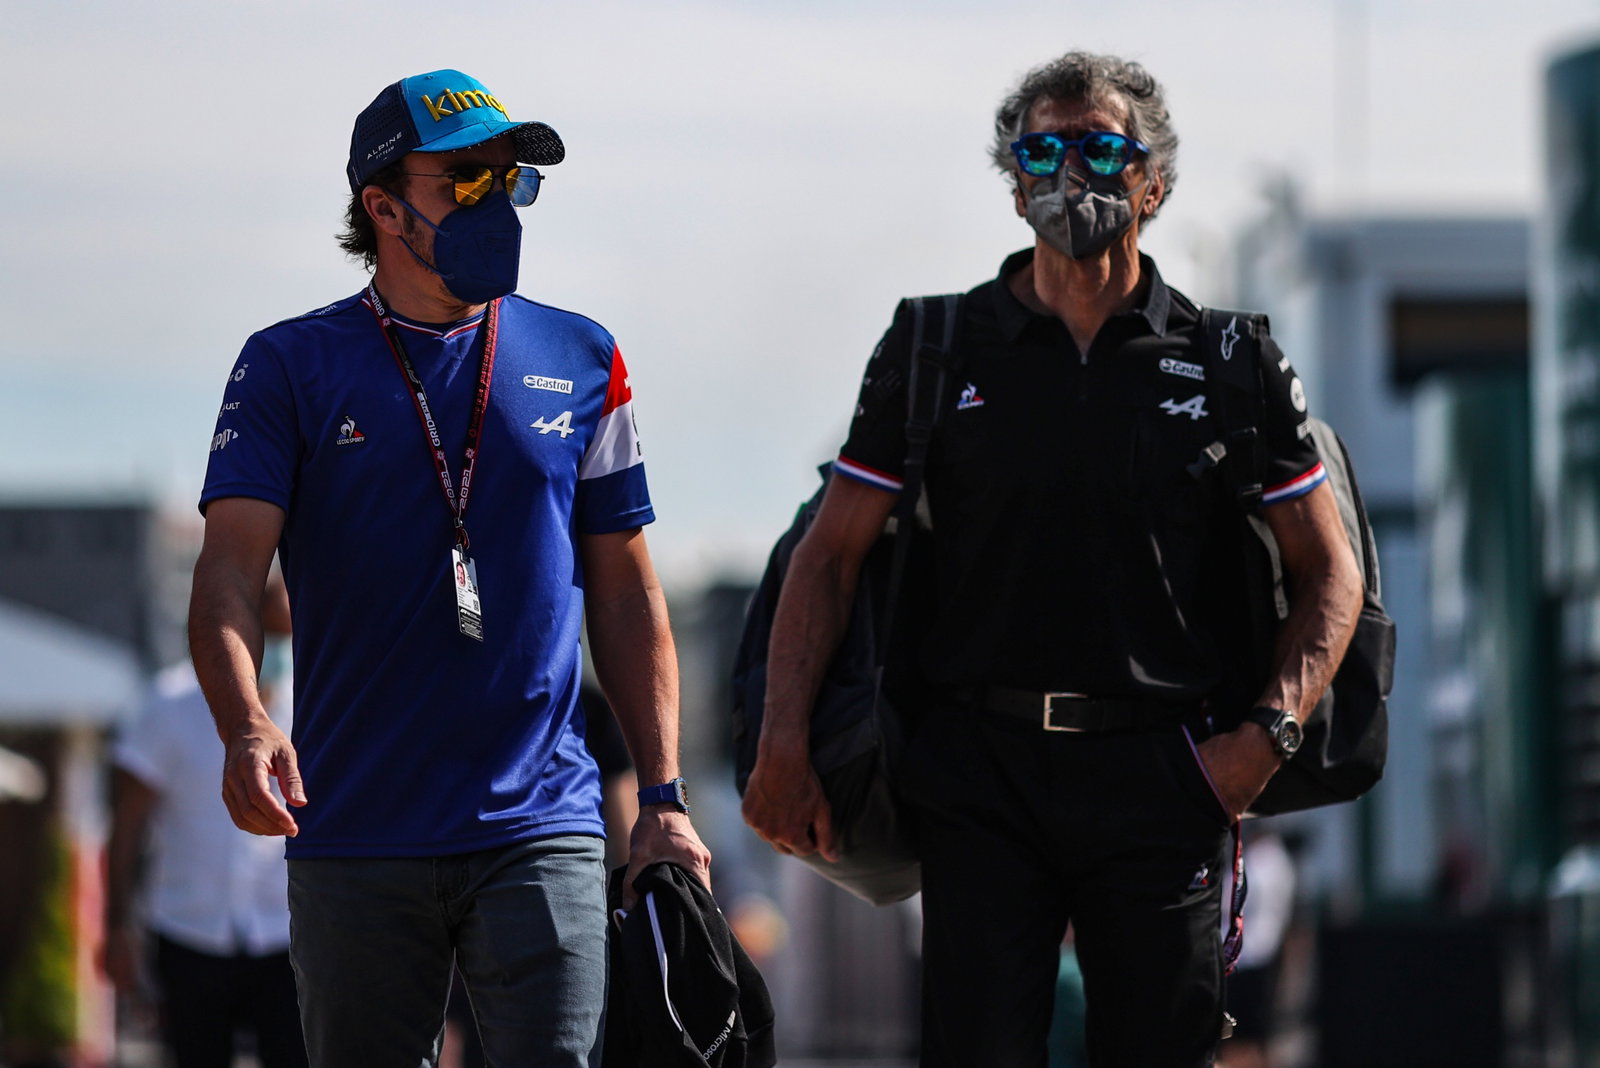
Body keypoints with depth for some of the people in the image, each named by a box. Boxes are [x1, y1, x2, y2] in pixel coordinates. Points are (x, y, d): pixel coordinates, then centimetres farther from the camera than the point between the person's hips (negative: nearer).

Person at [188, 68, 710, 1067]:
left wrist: (664, 797, 7)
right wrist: (246, 728, -26)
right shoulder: (294, 367, 3)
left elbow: (624, 592, 14)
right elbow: (230, 572, -7)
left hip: (539, 826, 1)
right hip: (353, 835, 0)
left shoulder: (578, 363, 10)